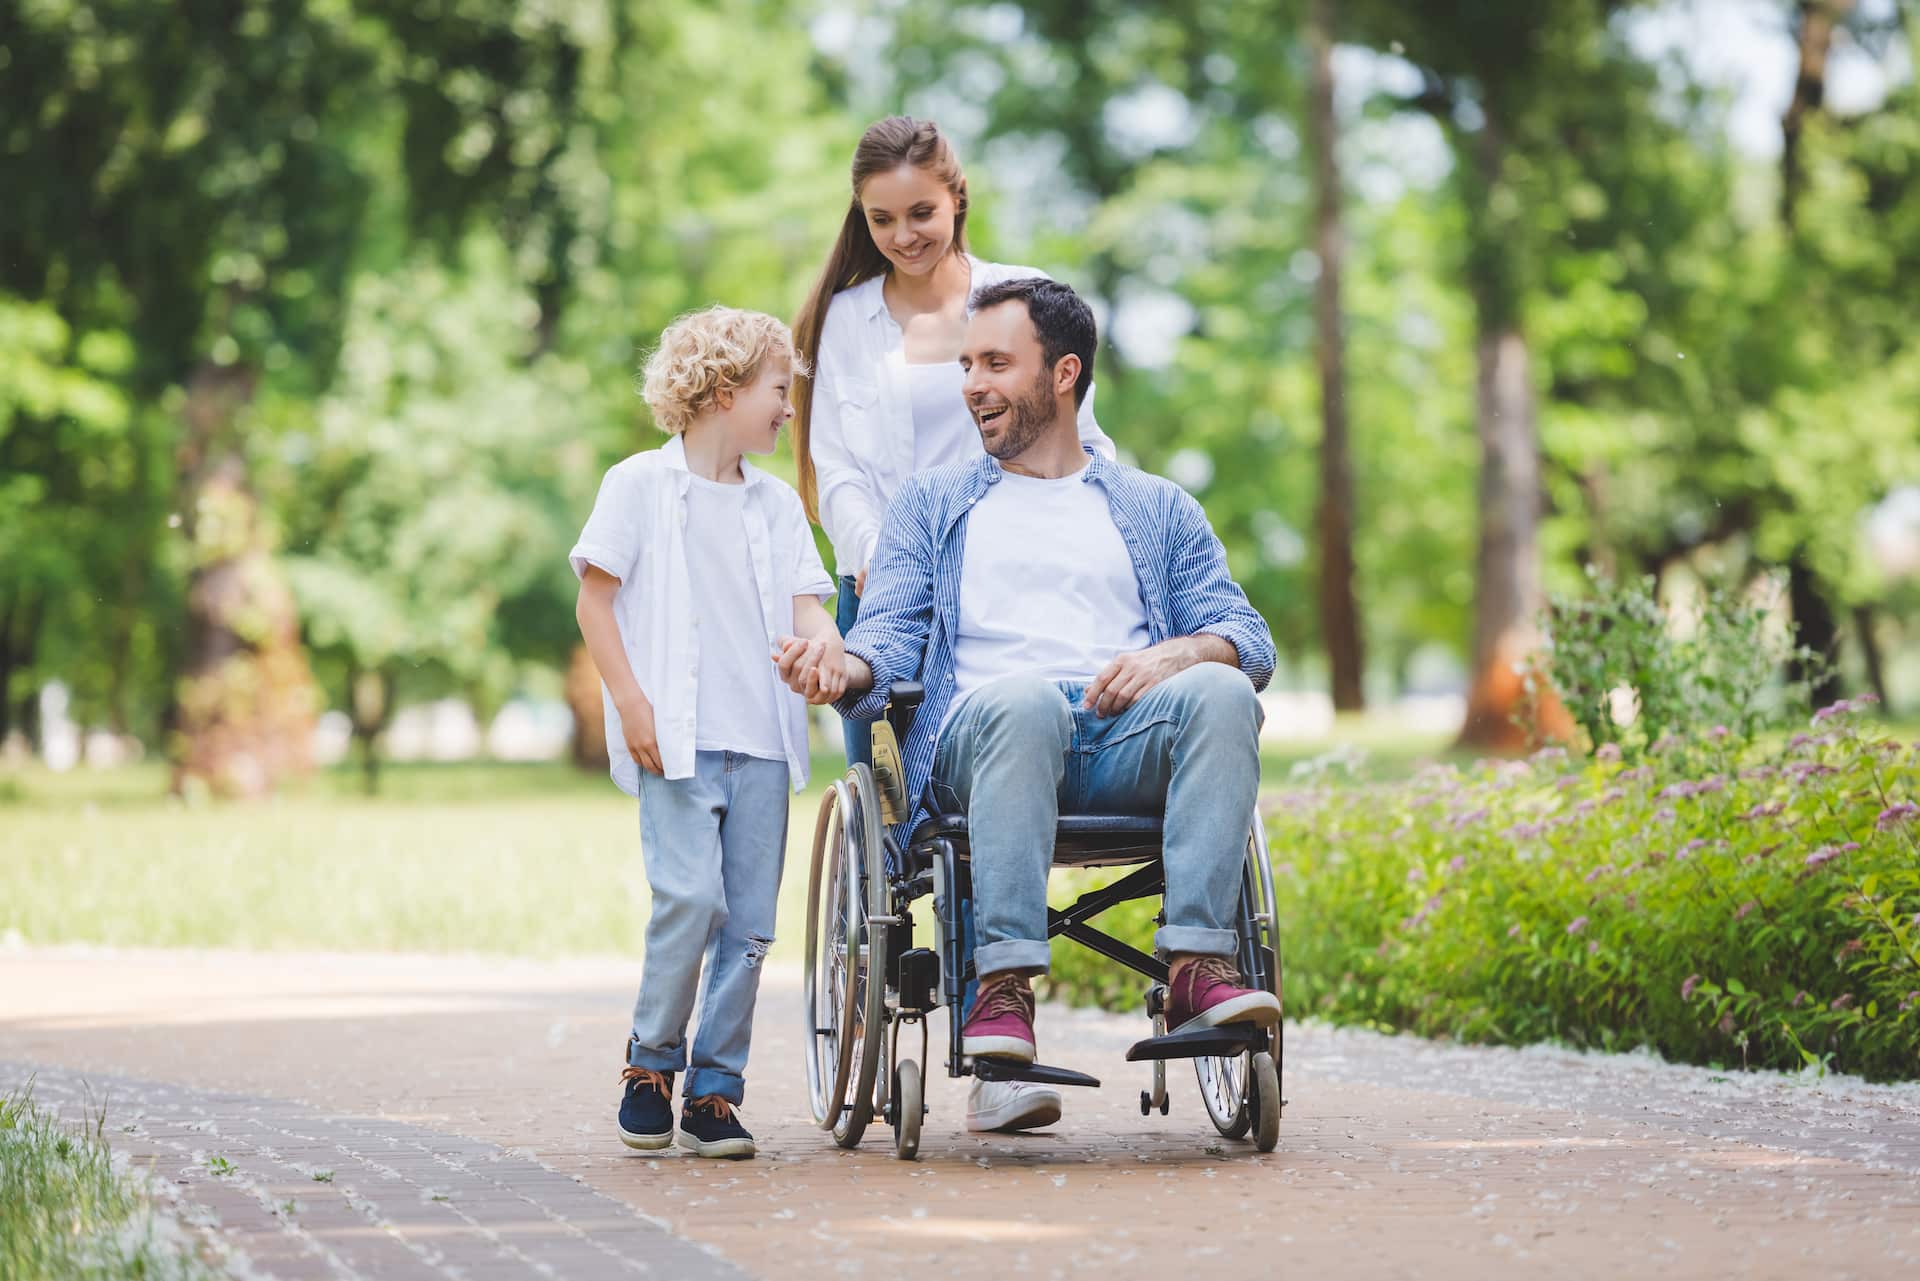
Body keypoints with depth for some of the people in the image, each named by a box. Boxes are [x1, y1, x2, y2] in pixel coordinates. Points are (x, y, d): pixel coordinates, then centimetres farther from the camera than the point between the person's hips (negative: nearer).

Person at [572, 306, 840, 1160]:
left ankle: (715, 1089, 10)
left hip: (761, 739, 5)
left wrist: (824, 641, -15)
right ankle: (651, 1062, 2)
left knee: (749, 920, 2)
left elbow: (805, 602, 8)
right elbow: (594, 602, 1)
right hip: (676, 738, -5)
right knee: (690, 896, -17)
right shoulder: (640, 485, 2)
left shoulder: (776, 504, 15)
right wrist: (630, 703, -9)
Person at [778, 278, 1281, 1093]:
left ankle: (1197, 968, -38)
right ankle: (1003, 986, -44)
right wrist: (846, 667, -14)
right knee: (1026, 699, -39)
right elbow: (892, 631, 11)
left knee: (1219, 693, -33)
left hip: (1128, 738, 2)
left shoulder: (1158, 509, 26)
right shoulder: (934, 502, 26)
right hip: (984, 737, -1)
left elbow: (1250, 641, 15)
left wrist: (1179, 653, -9)